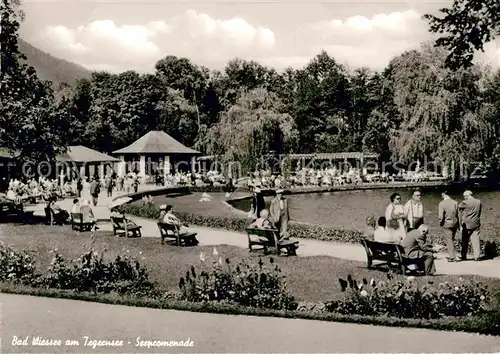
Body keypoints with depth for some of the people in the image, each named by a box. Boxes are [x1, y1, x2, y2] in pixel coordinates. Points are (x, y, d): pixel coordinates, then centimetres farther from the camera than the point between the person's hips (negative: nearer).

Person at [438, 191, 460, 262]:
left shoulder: (442, 203, -12)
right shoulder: (455, 203, 0)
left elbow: (441, 215, -16)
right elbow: (458, 214, 2)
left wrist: (441, 222, 0)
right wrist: (458, 224, 9)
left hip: (447, 224, -4)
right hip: (455, 223, 4)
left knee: (449, 240, 3)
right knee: (451, 239, 17)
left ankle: (453, 257, 1)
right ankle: (451, 255, 24)